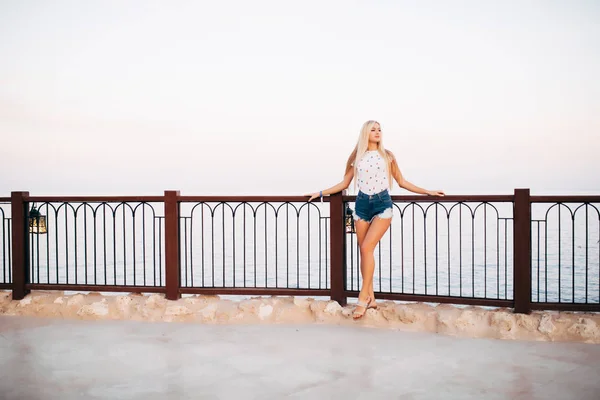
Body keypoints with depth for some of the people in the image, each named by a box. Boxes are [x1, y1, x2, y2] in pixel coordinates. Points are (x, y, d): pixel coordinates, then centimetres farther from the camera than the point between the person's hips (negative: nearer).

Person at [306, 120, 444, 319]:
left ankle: (363, 296, -6)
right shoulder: (357, 157, 9)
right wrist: (320, 193, 11)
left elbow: (402, 182, 11)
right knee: (364, 252, 3)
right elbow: (344, 183, 14)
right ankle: (370, 298, 12)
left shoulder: (387, 155, 6)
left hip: (382, 204, -2)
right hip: (362, 205, 3)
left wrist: (427, 192, 8)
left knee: (366, 248, -16)